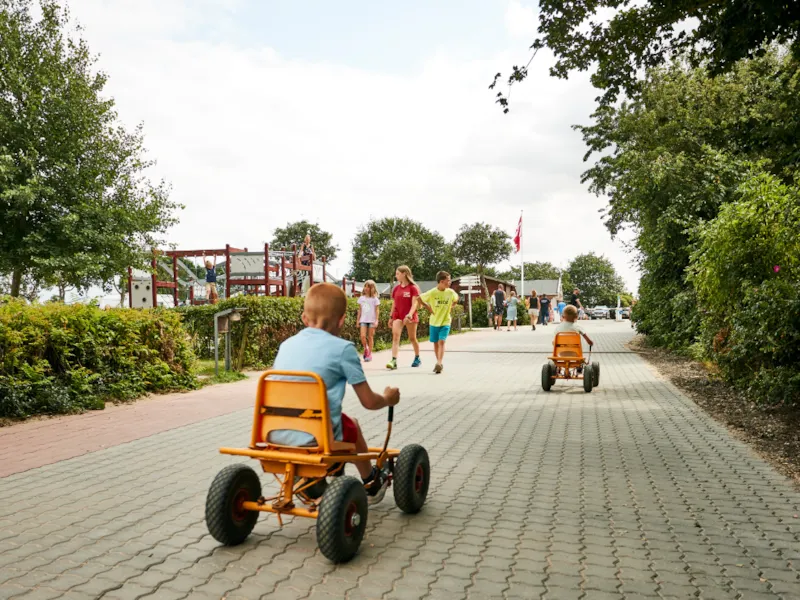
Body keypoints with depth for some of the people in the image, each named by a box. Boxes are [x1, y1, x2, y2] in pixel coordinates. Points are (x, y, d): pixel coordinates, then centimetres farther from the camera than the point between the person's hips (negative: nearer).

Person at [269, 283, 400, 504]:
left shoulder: (287, 344, 10)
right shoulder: (343, 348, -5)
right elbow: (369, 402, -1)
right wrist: (388, 398, 21)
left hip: (275, 433, 5)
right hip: (316, 436, -5)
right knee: (352, 426, 26)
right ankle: (371, 485, 44)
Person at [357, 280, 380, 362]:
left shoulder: (375, 299, -1)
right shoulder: (361, 298, 8)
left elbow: (377, 310, -1)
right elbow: (360, 310, 12)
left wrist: (376, 320, -8)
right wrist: (357, 320, 10)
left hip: (372, 320, -2)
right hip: (363, 320, 2)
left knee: (370, 337, 2)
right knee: (363, 336, -11)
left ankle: (369, 353, 11)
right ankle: (366, 349, 15)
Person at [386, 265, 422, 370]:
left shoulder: (413, 288, -7)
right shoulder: (396, 288, 8)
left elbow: (414, 303, -13)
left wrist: (409, 314, -27)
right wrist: (391, 317, 13)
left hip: (410, 317, -4)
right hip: (397, 316, 4)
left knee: (412, 338, 10)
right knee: (395, 336, -14)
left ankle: (417, 358, 30)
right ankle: (394, 361, -22)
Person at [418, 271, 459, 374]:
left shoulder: (451, 292, -7)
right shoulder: (432, 292, -14)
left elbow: (456, 299, 16)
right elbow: (419, 299, -3)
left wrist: (450, 308, 5)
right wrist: (429, 308, -5)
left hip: (446, 322, 0)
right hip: (434, 322, 0)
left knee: (441, 341, -15)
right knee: (435, 343, 9)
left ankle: (439, 363, -21)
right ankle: (440, 362, 24)